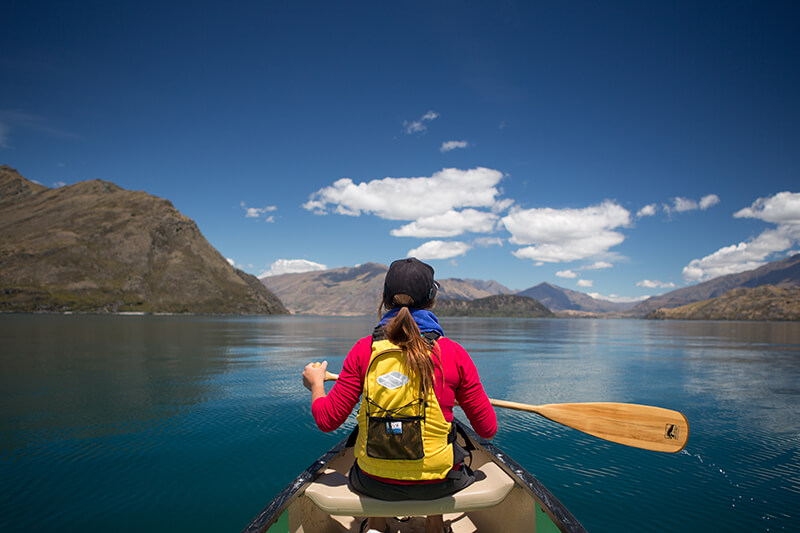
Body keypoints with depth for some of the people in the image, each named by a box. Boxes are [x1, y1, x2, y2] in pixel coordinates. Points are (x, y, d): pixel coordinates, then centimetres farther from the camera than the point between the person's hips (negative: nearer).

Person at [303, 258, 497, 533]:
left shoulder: (364, 349, -9)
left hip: (374, 483, 1)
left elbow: (327, 420, -5)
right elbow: (488, 429, -4)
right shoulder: (453, 353, -11)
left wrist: (316, 384, 14)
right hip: (436, 484, 0)